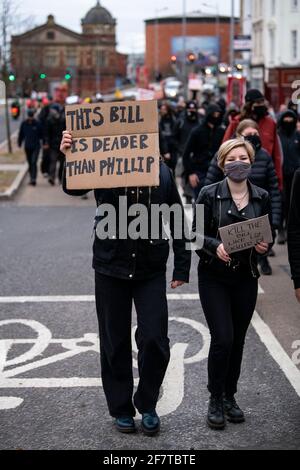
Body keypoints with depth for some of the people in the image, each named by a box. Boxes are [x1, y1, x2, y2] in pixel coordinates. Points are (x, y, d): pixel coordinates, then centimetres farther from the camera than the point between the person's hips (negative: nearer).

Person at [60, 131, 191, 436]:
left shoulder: (162, 172, -1)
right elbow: (72, 188, -20)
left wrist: (182, 267, 3)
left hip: (151, 270, 0)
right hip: (111, 268, 0)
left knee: (154, 339, -4)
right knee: (115, 342, 9)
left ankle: (147, 404, 19)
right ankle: (121, 409, 26)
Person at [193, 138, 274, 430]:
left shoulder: (262, 198, 3)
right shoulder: (209, 195, -6)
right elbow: (196, 233, -6)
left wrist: (264, 246, -11)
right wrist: (215, 246, -24)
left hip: (246, 278, 3)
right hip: (214, 277, -3)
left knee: (237, 340, 9)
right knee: (223, 339, -10)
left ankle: (230, 397, 26)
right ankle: (215, 400, 7)